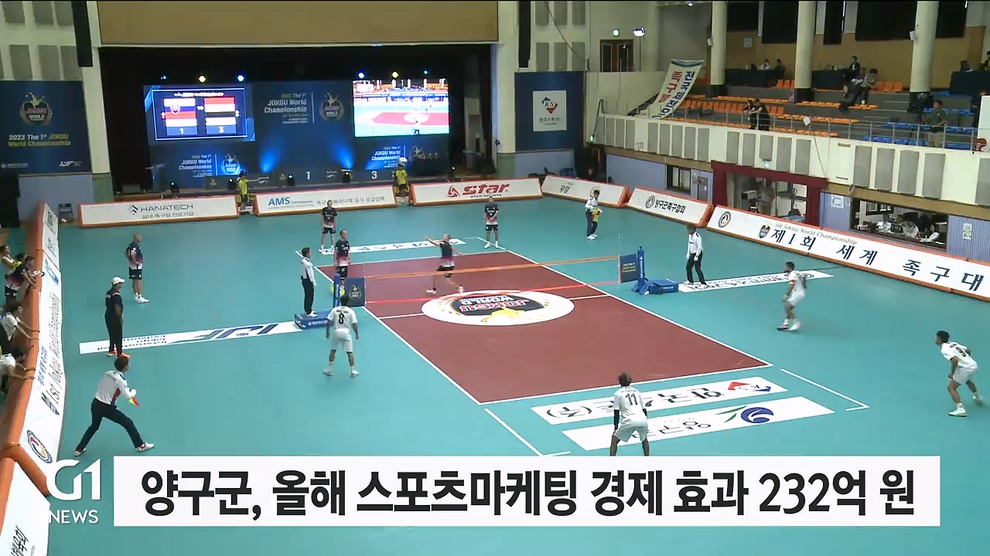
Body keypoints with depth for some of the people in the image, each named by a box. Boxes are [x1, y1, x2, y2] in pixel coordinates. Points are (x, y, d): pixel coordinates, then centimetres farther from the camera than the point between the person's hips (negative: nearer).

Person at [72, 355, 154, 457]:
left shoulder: (107, 374, 2)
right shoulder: (120, 380, -17)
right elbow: (127, 397, -14)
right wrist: (133, 391, 8)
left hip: (95, 404, 6)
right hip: (107, 408, -6)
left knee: (94, 426, 30)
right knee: (128, 423, 8)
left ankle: (79, 449, 36)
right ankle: (140, 445, 15)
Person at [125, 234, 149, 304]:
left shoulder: (131, 245, 9)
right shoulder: (136, 245, -20)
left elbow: (125, 252, 21)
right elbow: (132, 254, -33)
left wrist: (130, 260, 17)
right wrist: (135, 262, -21)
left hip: (131, 266, 10)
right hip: (137, 266, -10)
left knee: (134, 281, 14)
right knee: (139, 281, -6)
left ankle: (136, 296, 21)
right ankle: (139, 297, -6)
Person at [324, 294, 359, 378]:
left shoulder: (335, 310, 0)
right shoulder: (350, 311, -5)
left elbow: (328, 322, -2)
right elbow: (354, 324, -6)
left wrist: (327, 332, 12)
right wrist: (357, 334, 7)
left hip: (336, 332, 2)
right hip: (346, 333, -2)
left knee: (333, 350, 19)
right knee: (350, 352, 6)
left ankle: (329, 369, 22)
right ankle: (353, 371, 8)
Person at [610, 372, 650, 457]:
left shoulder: (618, 393, 13)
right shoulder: (636, 392, 25)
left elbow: (617, 413, 8)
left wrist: (616, 428, 14)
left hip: (630, 421, -4)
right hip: (642, 420, 4)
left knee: (614, 440, 14)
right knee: (645, 438, 34)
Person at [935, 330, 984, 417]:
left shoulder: (945, 349, -13)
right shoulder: (953, 343, 12)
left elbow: (954, 360, -27)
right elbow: (969, 350, 20)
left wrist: (952, 373, -14)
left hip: (965, 368, -9)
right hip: (973, 364, 9)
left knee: (951, 387, -2)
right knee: (967, 380, 39)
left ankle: (960, 409, -17)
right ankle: (978, 398, 62)